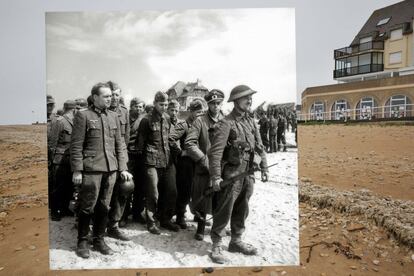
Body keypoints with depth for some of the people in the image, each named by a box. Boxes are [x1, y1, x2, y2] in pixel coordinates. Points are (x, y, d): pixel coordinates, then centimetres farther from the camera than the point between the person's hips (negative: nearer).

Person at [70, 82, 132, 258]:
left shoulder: (114, 116, 11)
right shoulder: (83, 115, -3)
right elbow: (76, 145, -5)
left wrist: (123, 168, 8)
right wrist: (77, 171, -10)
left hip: (111, 169, 5)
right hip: (91, 169, -4)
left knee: (104, 207, 12)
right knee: (87, 208, 4)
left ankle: (99, 240, 27)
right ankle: (82, 242, 23)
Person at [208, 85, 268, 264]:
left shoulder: (251, 122, 10)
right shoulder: (226, 123, -13)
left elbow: (259, 147, 16)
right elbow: (215, 152, -18)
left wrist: (264, 168, 12)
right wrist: (216, 177, -22)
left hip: (248, 173, 7)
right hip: (231, 173, -7)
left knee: (242, 210, 17)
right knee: (224, 211, 0)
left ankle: (236, 241, 33)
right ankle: (216, 246, 15)